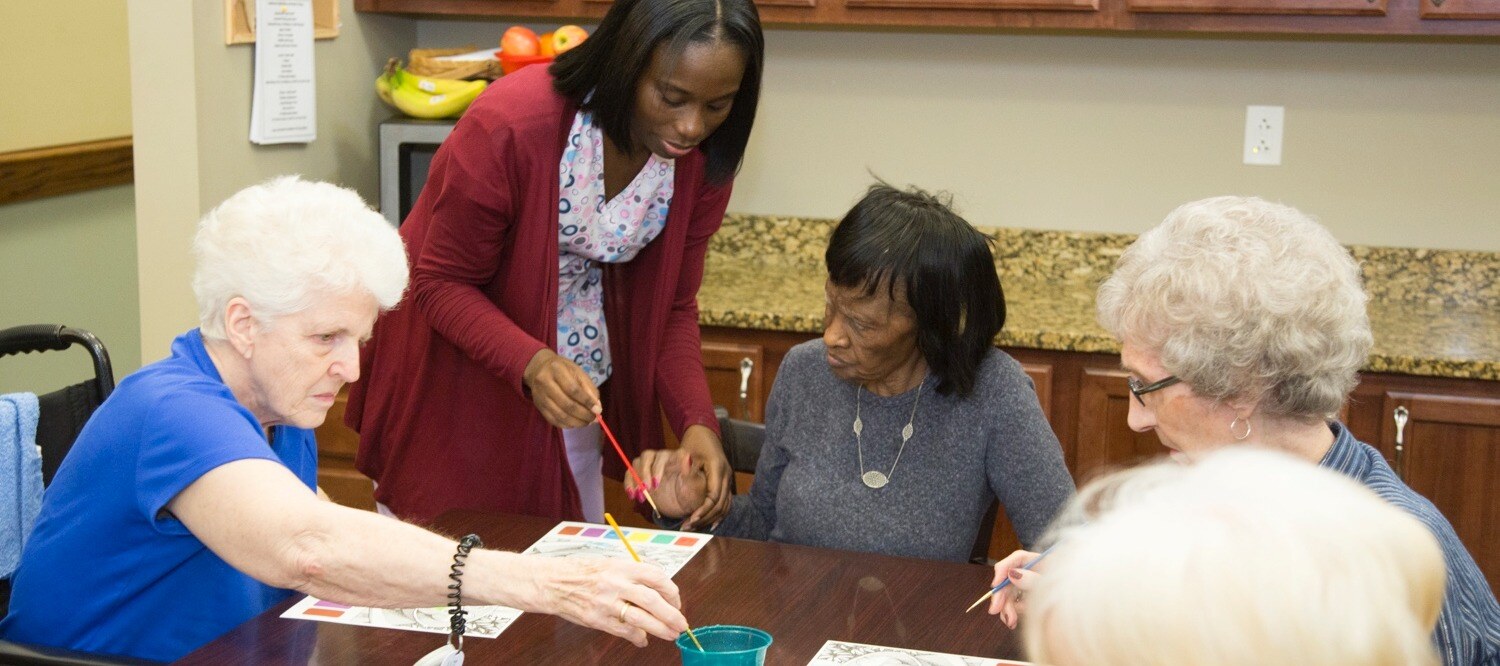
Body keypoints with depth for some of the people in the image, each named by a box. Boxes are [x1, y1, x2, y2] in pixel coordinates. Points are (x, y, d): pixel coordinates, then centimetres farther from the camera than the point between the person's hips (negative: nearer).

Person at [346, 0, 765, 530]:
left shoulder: (702, 158, -13)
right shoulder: (508, 126, -29)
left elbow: (673, 307, -5)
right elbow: (442, 284, -22)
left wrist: (697, 422, -22)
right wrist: (531, 363, -39)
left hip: (573, 386, 5)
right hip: (457, 377, -4)